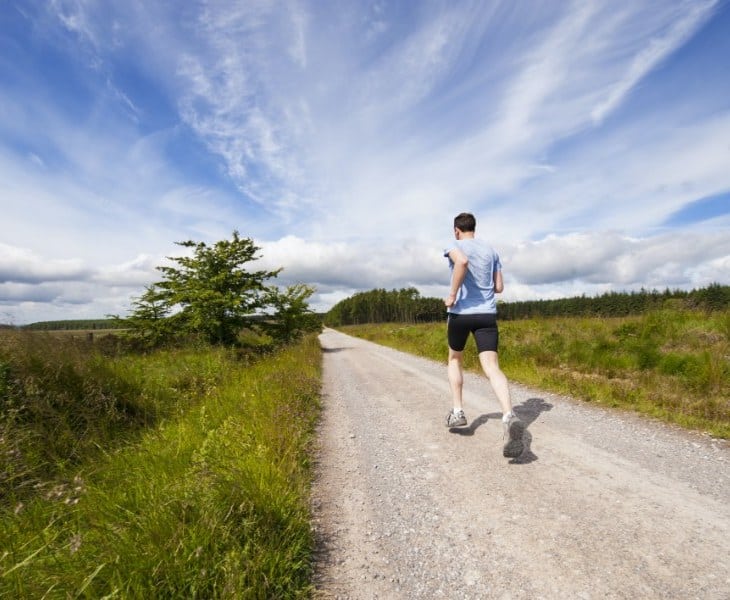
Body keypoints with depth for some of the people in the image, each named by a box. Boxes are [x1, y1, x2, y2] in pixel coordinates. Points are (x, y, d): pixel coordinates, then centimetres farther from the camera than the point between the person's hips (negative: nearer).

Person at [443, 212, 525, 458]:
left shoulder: (454, 246, 0)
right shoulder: (491, 250, 15)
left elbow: (462, 262, -26)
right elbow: (499, 287, 15)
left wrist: (452, 294, -18)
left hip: (460, 312, -3)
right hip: (487, 314, 3)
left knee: (454, 359, 21)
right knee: (492, 367, -8)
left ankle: (457, 412, 19)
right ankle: (509, 417, -31)